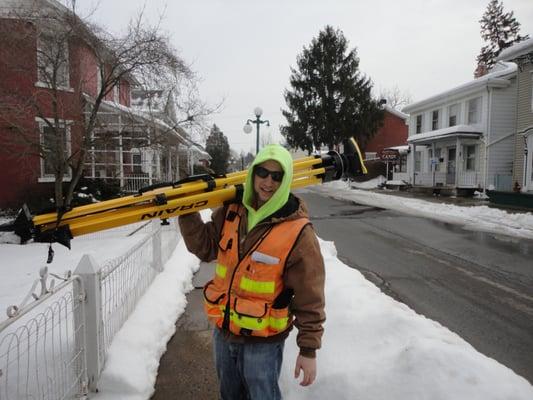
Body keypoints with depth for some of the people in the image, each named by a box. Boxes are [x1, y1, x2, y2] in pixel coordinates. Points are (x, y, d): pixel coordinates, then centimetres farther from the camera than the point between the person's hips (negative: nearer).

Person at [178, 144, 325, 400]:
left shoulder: (298, 233, -20)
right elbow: (206, 248, 5)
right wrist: (187, 213, -7)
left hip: (263, 342, -5)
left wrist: (308, 350, -12)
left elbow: (309, 299, -15)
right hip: (223, 331, 6)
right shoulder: (231, 211, -4)